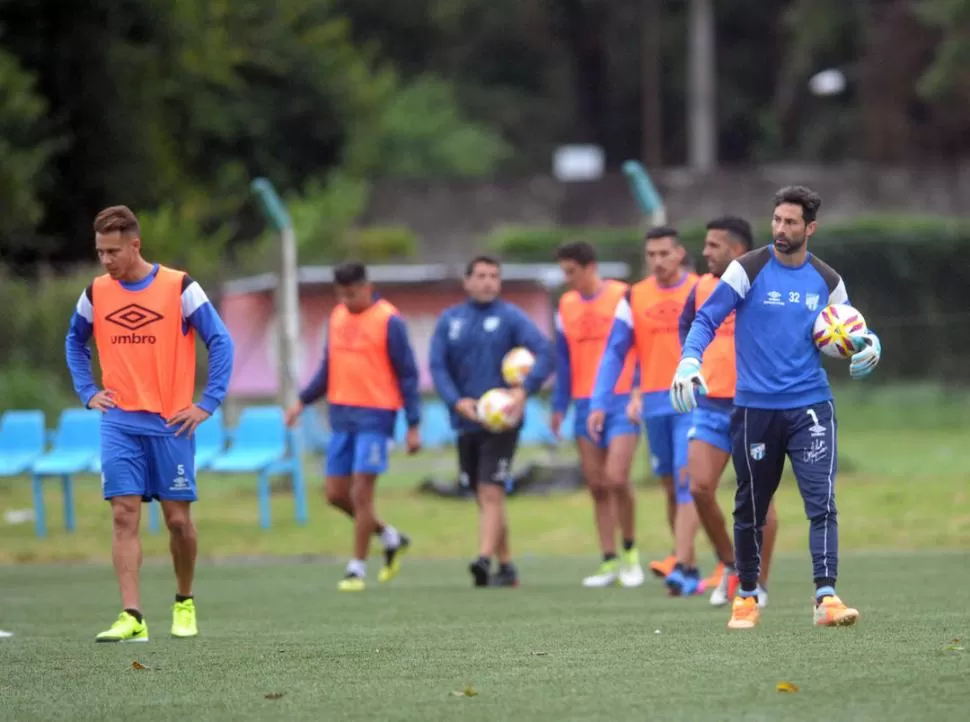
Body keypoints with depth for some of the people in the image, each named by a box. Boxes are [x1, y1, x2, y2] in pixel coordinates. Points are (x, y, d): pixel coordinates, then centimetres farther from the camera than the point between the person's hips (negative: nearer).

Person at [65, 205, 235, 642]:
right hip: (119, 423, 2)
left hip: (171, 423, -2)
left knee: (177, 518, 2)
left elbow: (220, 342, -3)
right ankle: (132, 618, -14)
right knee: (124, 515, -9)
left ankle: (185, 603, 26)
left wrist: (208, 404, -8)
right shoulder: (96, 294, 5)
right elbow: (75, 343, 22)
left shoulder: (179, 288, -6)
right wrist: (88, 392, 9)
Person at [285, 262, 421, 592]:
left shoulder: (388, 321, -9)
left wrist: (413, 426, -9)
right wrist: (303, 401, 10)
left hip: (375, 417, -7)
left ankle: (357, 568, 3)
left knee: (360, 493, -8)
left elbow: (407, 375, -7)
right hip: (341, 415, 7)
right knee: (336, 494, 7)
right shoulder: (337, 317, 10)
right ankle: (390, 537, 26)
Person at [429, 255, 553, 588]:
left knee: (491, 492, -16)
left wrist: (524, 390, -26)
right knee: (484, 498, 10)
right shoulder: (449, 320, 9)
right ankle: (506, 566, 19)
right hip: (466, 422, 5)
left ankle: (484, 560, -25)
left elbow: (545, 353, -12)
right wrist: (456, 401, -14)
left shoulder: (511, 317, -2)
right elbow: (437, 367, 2)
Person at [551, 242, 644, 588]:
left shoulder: (624, 298, -4)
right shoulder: (566, 306, 11)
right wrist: (559, 407, 13)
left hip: (621, 402, -5)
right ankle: (610, 561, 9)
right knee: (597, 487, 3)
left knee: (616, 479, -15)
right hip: (585, 405, 5)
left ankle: (631, 551, 3)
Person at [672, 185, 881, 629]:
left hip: (810, 405, 1)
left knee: (822, 501, -13)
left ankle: (826, 597, -15)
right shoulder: (748, 270, -3)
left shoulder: (826, 281, 5)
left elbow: (849, 335, 16)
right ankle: (747, 597, 24)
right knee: (750, 508, 8)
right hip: (755, 408, -1)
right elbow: (706, 320, -6)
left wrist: (867, 346, -7)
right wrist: (689, 361, -23)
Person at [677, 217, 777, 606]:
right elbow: (686, 324, 26)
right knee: (700, 487, -7)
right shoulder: (703, 287, 7)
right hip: (710, 406, 5)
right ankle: (729, 565, 13)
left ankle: (758, 584, 11)